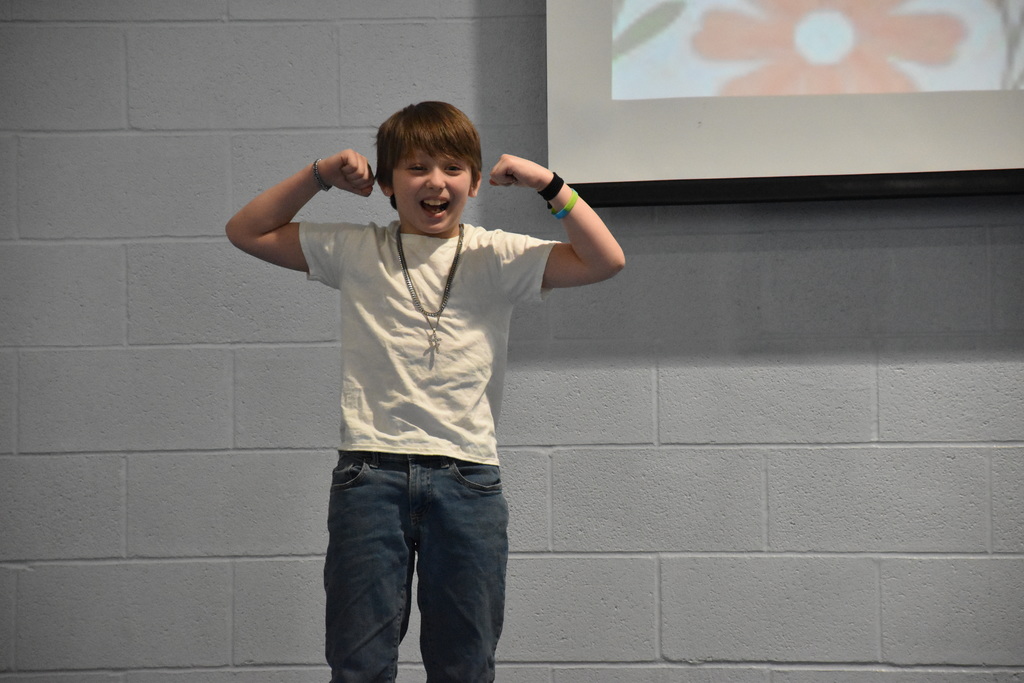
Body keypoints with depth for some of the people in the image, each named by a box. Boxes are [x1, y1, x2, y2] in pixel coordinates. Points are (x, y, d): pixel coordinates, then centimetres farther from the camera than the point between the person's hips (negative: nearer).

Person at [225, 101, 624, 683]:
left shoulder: (496, 257, 6)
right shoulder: (356, 252, 9)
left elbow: (605, 260, -2)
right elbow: (247, 232, 14)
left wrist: (549, 183, -6)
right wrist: (319, 177, 5)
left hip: (468, 476, 0)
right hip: (371, 474, 0)